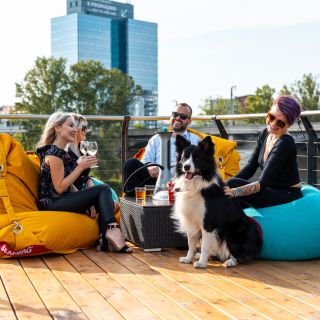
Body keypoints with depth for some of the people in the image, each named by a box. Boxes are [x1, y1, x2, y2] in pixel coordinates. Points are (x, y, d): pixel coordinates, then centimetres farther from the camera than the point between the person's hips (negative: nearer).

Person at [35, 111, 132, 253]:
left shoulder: (62, 152, 17)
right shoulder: (54, 153, -14)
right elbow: (59, 187, -19)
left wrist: (85, 201, 3)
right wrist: (80, 167, -17)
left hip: (61, 201, 9)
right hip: (52, 203, -9)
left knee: (104, 201, -4)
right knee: (103, 189, -15)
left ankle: (107, 241, -13)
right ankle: (112, 231, -24)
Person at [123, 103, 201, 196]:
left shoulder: (195, 140, 21)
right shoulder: (156, 139, 26)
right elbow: (145, 162, 14)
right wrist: (149, 168, -13)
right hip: (156, 181, 2)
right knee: (131, 163, -21)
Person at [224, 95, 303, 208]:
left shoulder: (284, 144, -23)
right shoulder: (265, 134, 2)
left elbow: (262, 184, -28)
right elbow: (251, 166, 4)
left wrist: (233, 191, -39)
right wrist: (225, 185, -9)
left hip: (288, 196, -8)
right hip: (272, 190, 8)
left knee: (233, 185, -23)